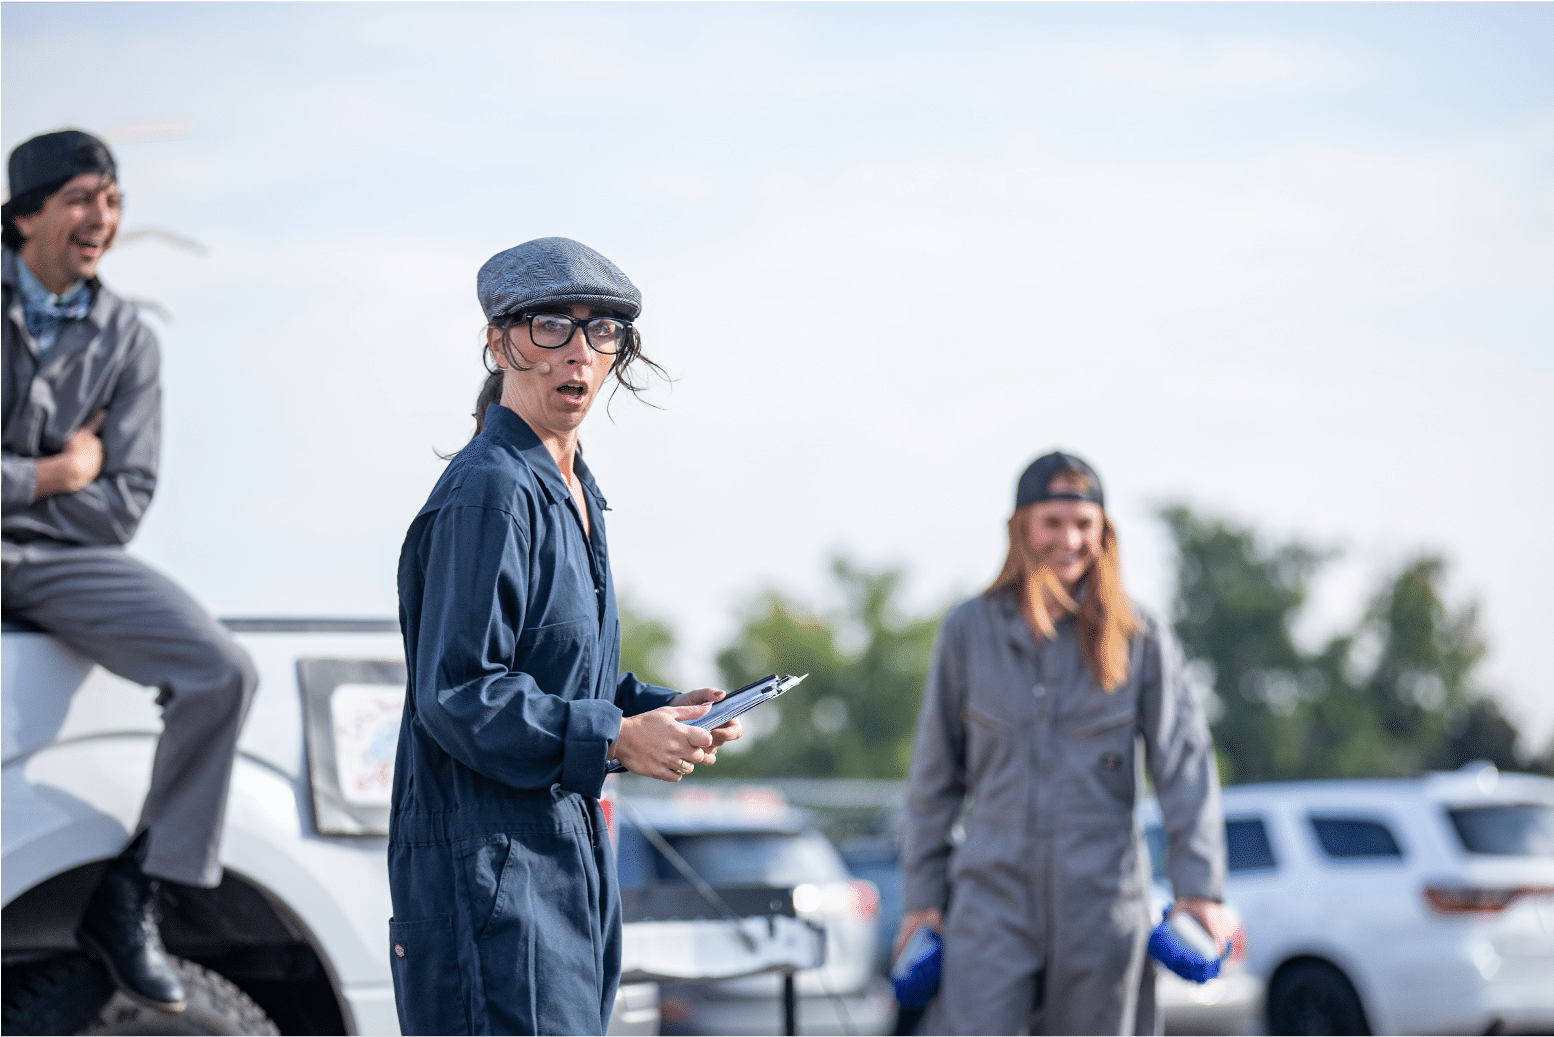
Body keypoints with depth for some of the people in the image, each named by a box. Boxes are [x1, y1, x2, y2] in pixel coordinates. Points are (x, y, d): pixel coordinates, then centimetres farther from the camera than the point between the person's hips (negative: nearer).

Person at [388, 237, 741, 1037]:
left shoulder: (574, 490, 16)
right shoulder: (489, 493, -14)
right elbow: (457, 696, -19)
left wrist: (661, 709, 6)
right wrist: (615, 739, -19)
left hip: (568, 859, 10)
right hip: (486, 869, -10)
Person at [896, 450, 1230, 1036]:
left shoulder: (1141, 640, 3)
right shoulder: (969, 631, 6)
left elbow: (1184, 762, 0)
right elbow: (934, 773, 10)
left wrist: (1199, 884, -11)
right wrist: (922, 893, 7)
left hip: (1101, 900, 0)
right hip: (994, 892, 0)